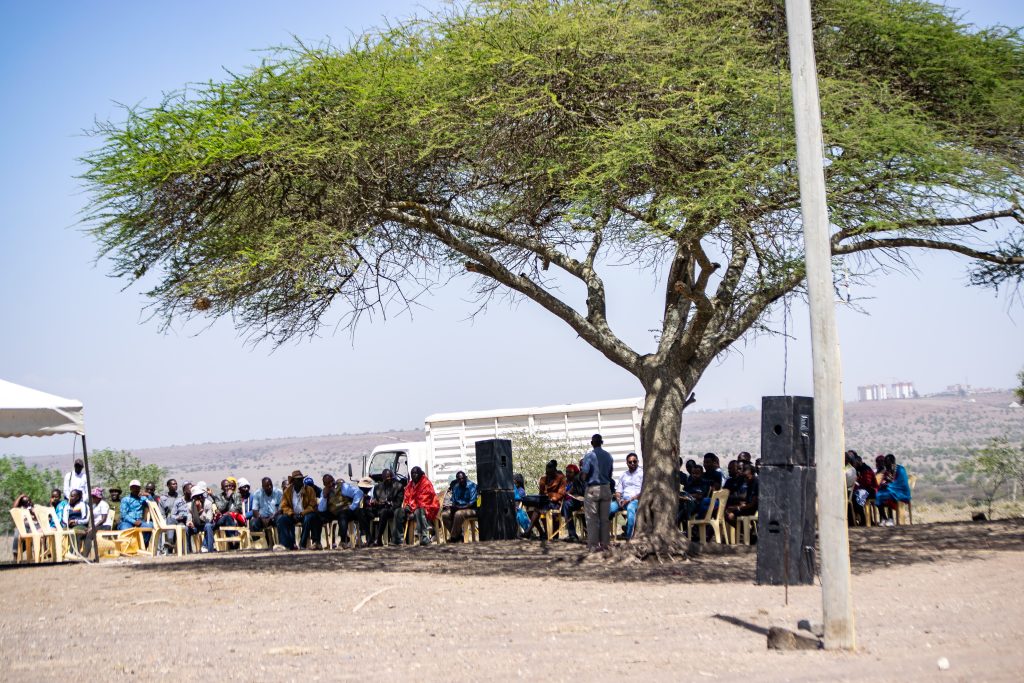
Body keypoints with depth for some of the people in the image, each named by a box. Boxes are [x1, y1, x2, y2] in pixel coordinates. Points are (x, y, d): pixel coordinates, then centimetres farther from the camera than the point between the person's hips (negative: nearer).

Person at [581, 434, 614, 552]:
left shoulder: (589, 455, -9)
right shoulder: (608, 456, 6)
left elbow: (584, 475, -11)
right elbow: (610, 474, 14)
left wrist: (581, 472, 10)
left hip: (592, 489, -4)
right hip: (606, 488, 4)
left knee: (592, 519, 0)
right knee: (605, 518, 8)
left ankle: (593, 545, -2)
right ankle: (604, 544, 9)